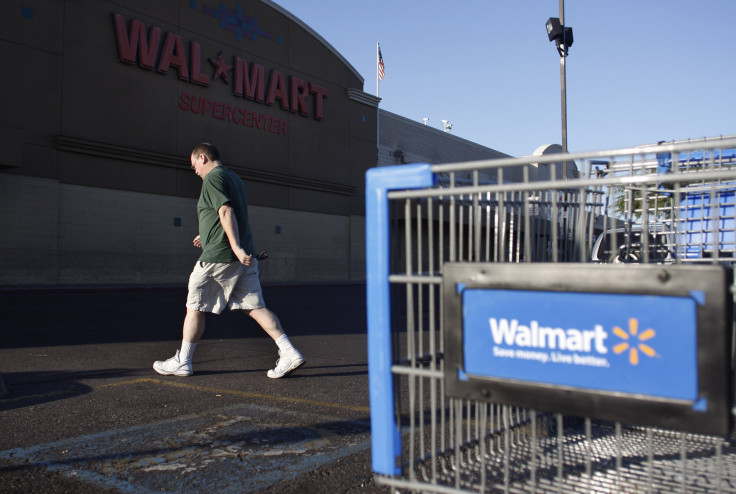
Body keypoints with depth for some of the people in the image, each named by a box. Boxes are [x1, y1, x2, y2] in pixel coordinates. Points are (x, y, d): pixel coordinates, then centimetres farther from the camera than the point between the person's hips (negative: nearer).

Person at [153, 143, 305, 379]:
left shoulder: (212, 178, -7)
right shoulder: (234, 178, 21)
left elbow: (226, 212, -21)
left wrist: (236, 248, -28)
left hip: (218, 256, -8)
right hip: (244, 257, 8)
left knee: (194, 307, 6)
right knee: (255, 307, 3)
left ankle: (182, 362, 17)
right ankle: (289, 353, -7)